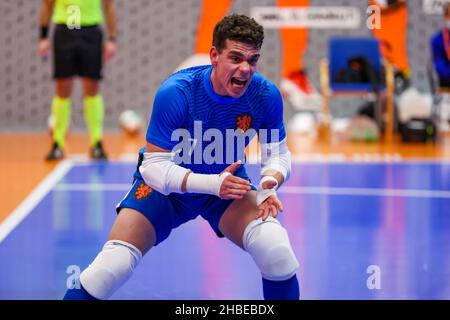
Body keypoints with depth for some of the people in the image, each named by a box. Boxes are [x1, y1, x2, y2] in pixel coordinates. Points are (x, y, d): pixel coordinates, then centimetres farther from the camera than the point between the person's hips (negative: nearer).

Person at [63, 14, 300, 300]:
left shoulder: (266, 95, -20)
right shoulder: (175, 93, -30)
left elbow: (278, 153, -5)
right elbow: (154, 165, -28)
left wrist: (269, 182, -30)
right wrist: (213, 184, -42)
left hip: (229, 183, 2)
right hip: (167, 184, -2)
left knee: (276, 249, -24)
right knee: (112, 265, -20)